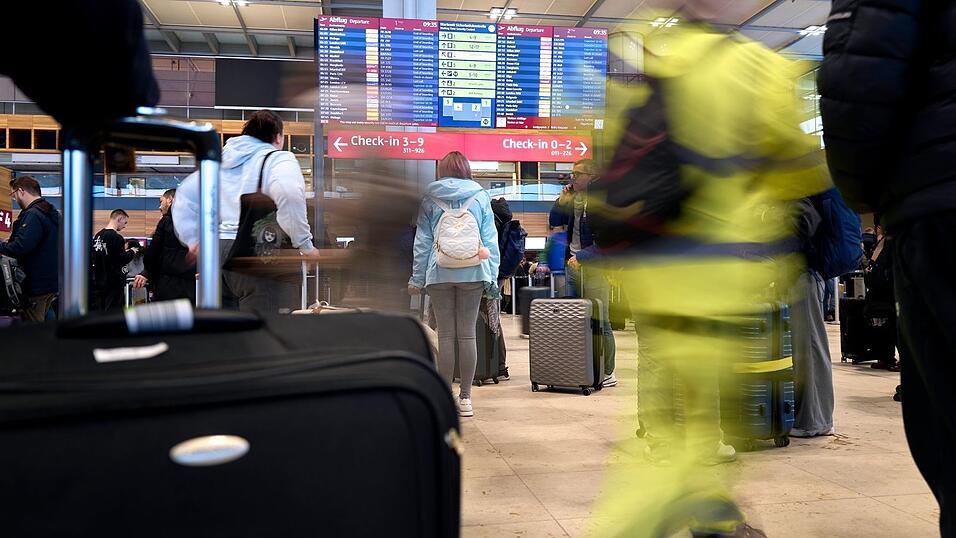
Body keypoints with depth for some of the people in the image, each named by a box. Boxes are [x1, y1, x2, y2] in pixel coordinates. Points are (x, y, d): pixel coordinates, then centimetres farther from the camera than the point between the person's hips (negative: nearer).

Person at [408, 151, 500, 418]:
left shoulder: (430, 199, 5)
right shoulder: (480, 197, 6)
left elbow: (422, 241, 5)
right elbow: (490, 240, 4)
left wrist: (417, 277, 9)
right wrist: (492, 276, 6)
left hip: (439, 273, 0)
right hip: (472, 273, 1)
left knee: (445, 335, 4)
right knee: (467, 334, 4)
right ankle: (465, 398, 9)